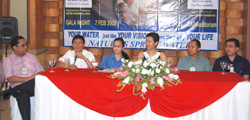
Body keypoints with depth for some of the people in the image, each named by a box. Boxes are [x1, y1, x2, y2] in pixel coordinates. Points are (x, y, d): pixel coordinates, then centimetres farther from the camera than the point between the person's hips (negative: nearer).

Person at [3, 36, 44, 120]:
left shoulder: (32, 57, 21)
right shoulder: (8, 60, 9)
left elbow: (41, 72, 16)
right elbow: (10, 78, -5)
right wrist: (28, 79, -15)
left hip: (33, 87, 3)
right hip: (18, 88, -3)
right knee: (23, 96, -39)